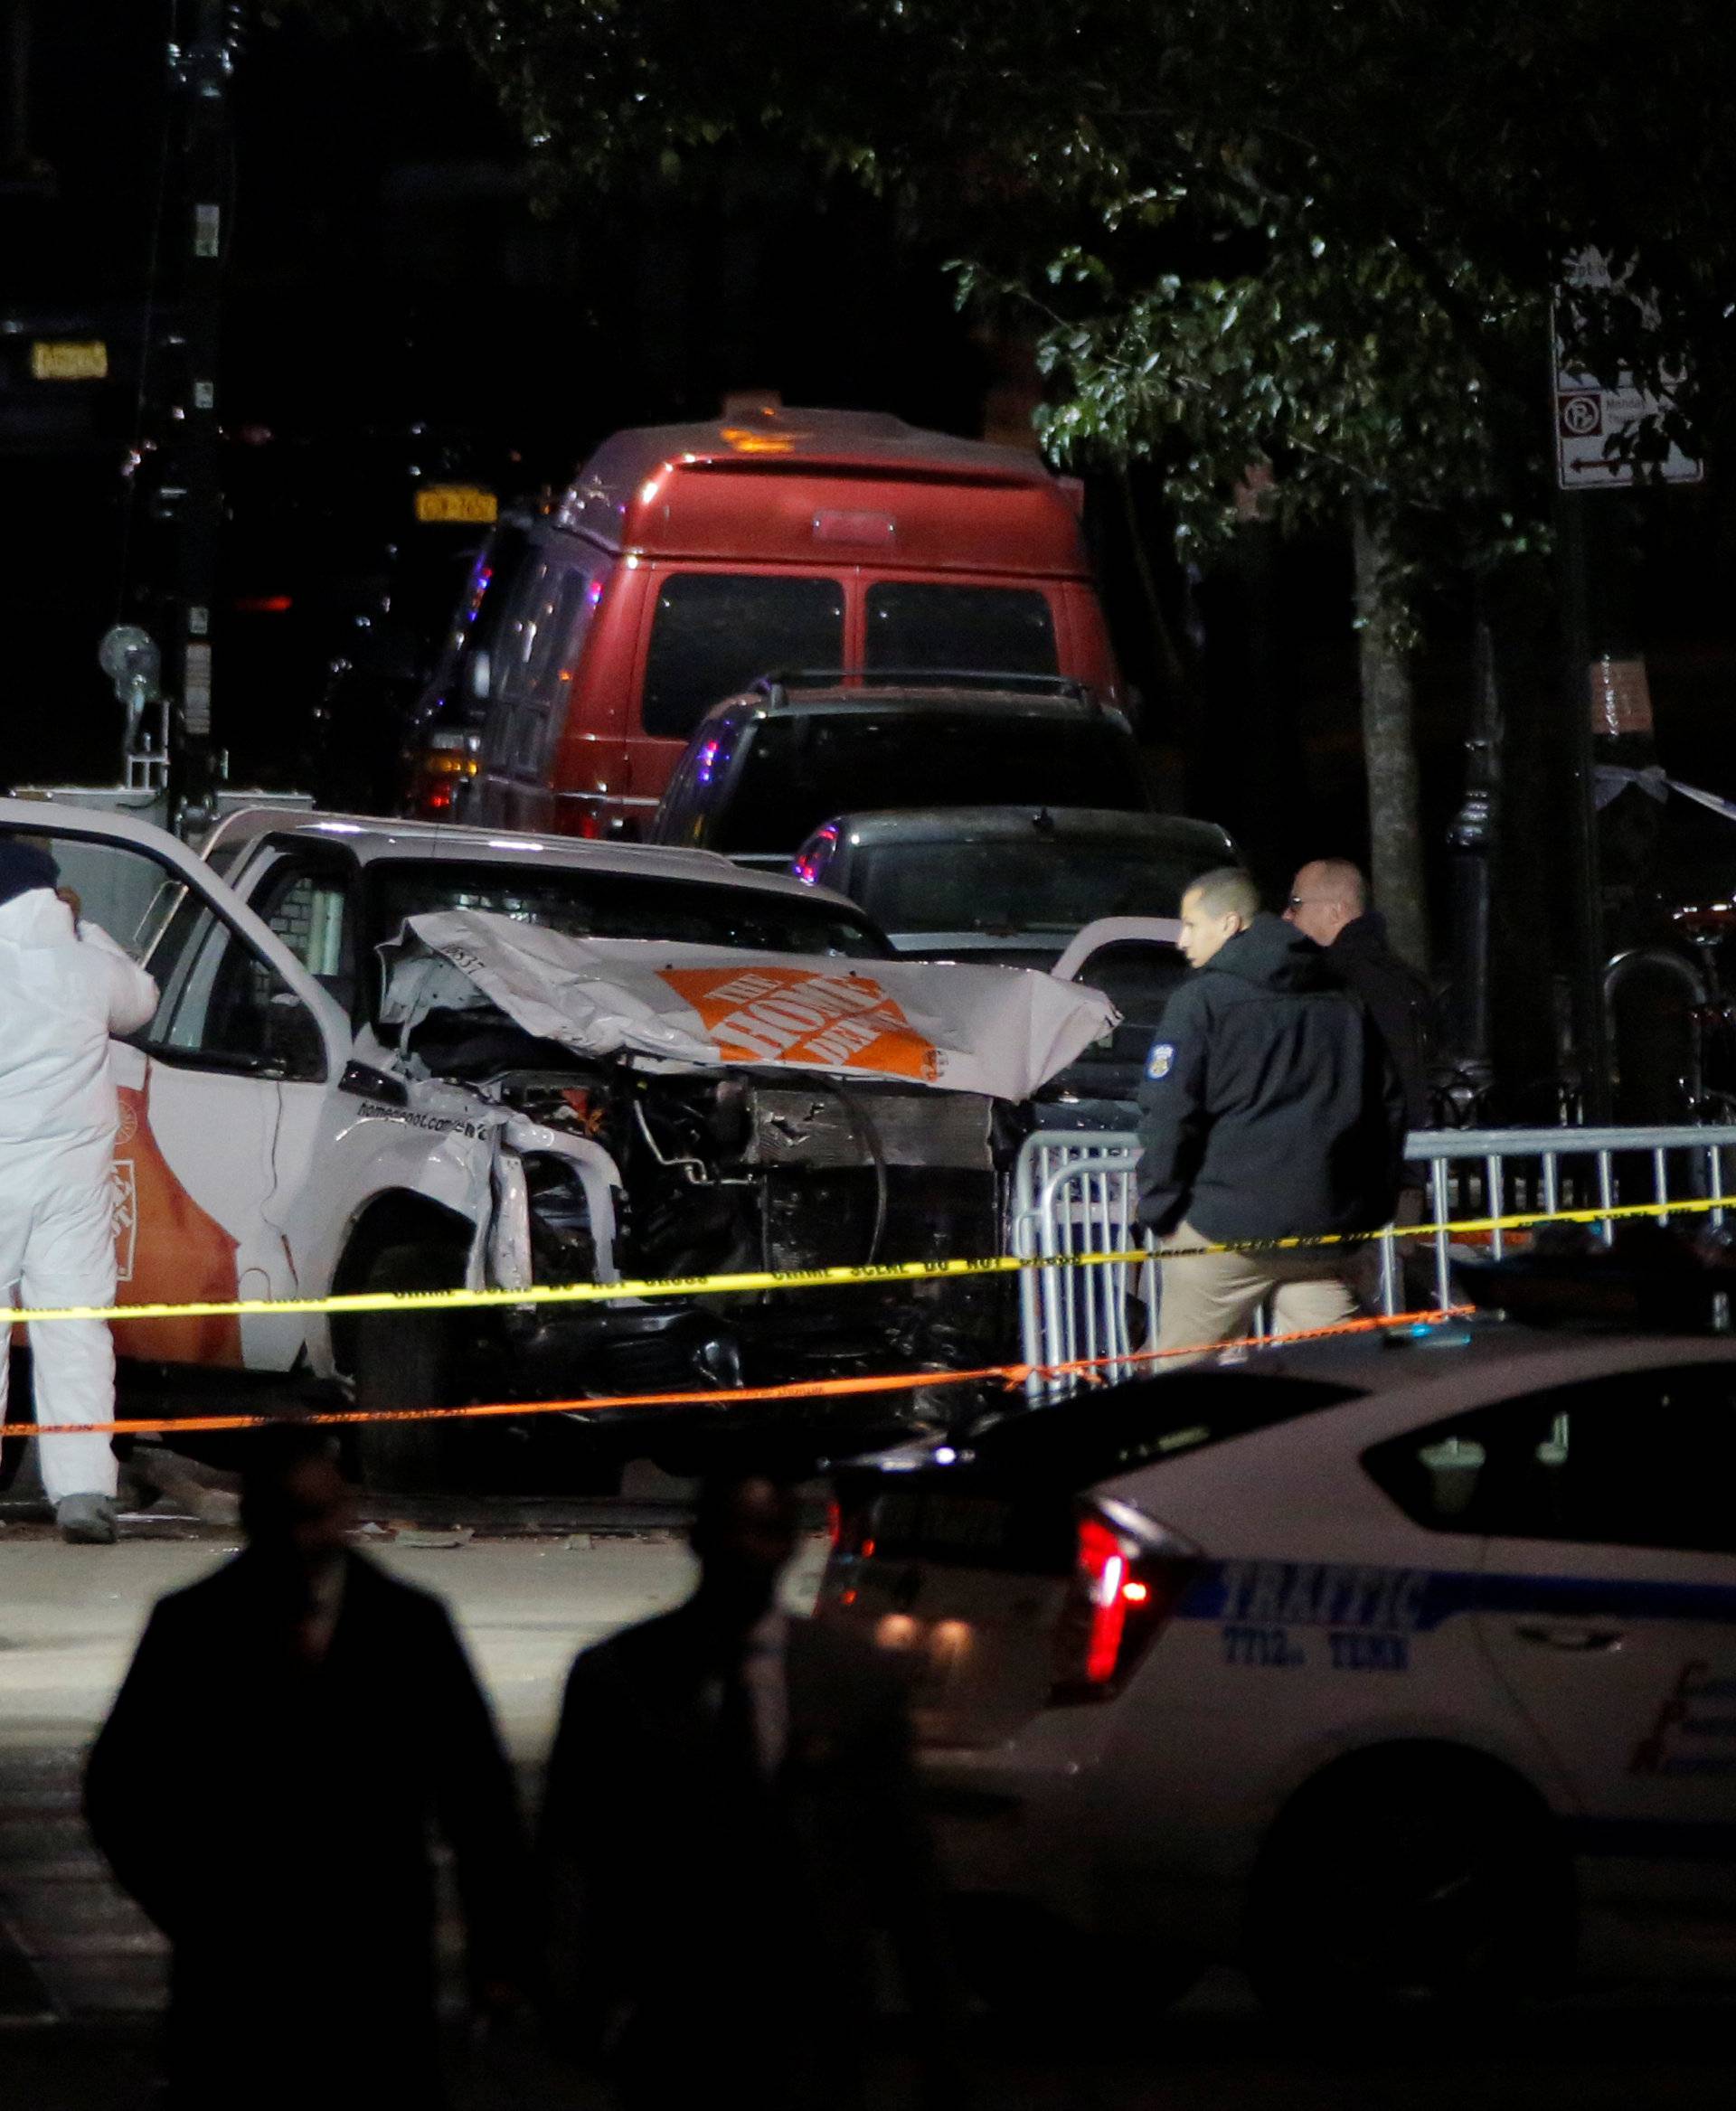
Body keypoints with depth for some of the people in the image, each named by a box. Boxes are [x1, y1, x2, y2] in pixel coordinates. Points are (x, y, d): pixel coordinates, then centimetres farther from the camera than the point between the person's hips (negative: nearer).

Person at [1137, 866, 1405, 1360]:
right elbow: (1388, 1104, 19)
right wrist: (1373, 1205, 22)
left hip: (1226, 1225, -5)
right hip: (1324, 1227, 5)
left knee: (1180, 1373, 6)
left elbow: (1167, 1115, -9)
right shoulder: (1342, 1003, 16)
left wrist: (1159, 1210, 0)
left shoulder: (1200, 1002, -3)